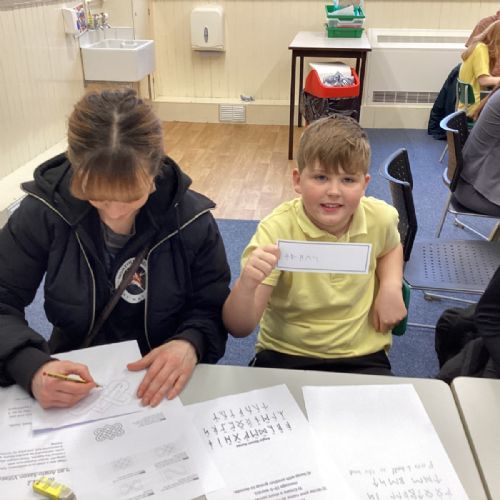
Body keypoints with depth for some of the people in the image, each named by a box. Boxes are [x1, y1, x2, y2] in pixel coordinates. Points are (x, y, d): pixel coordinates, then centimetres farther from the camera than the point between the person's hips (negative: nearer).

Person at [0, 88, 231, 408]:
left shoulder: (191, 220, -11)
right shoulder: (44, 211, -11)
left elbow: (213, 310, -4)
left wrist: (189, 345, -25)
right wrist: (32, 367, -26)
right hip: (74, 385, 0)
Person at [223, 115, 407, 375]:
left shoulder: (380, 217, -8)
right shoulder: (277, 231, -18)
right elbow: (239, 328, -19)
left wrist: (391, 285, -1)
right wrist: (246, 285, -41)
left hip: (362, 357, 2)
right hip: (285, 357, -2)